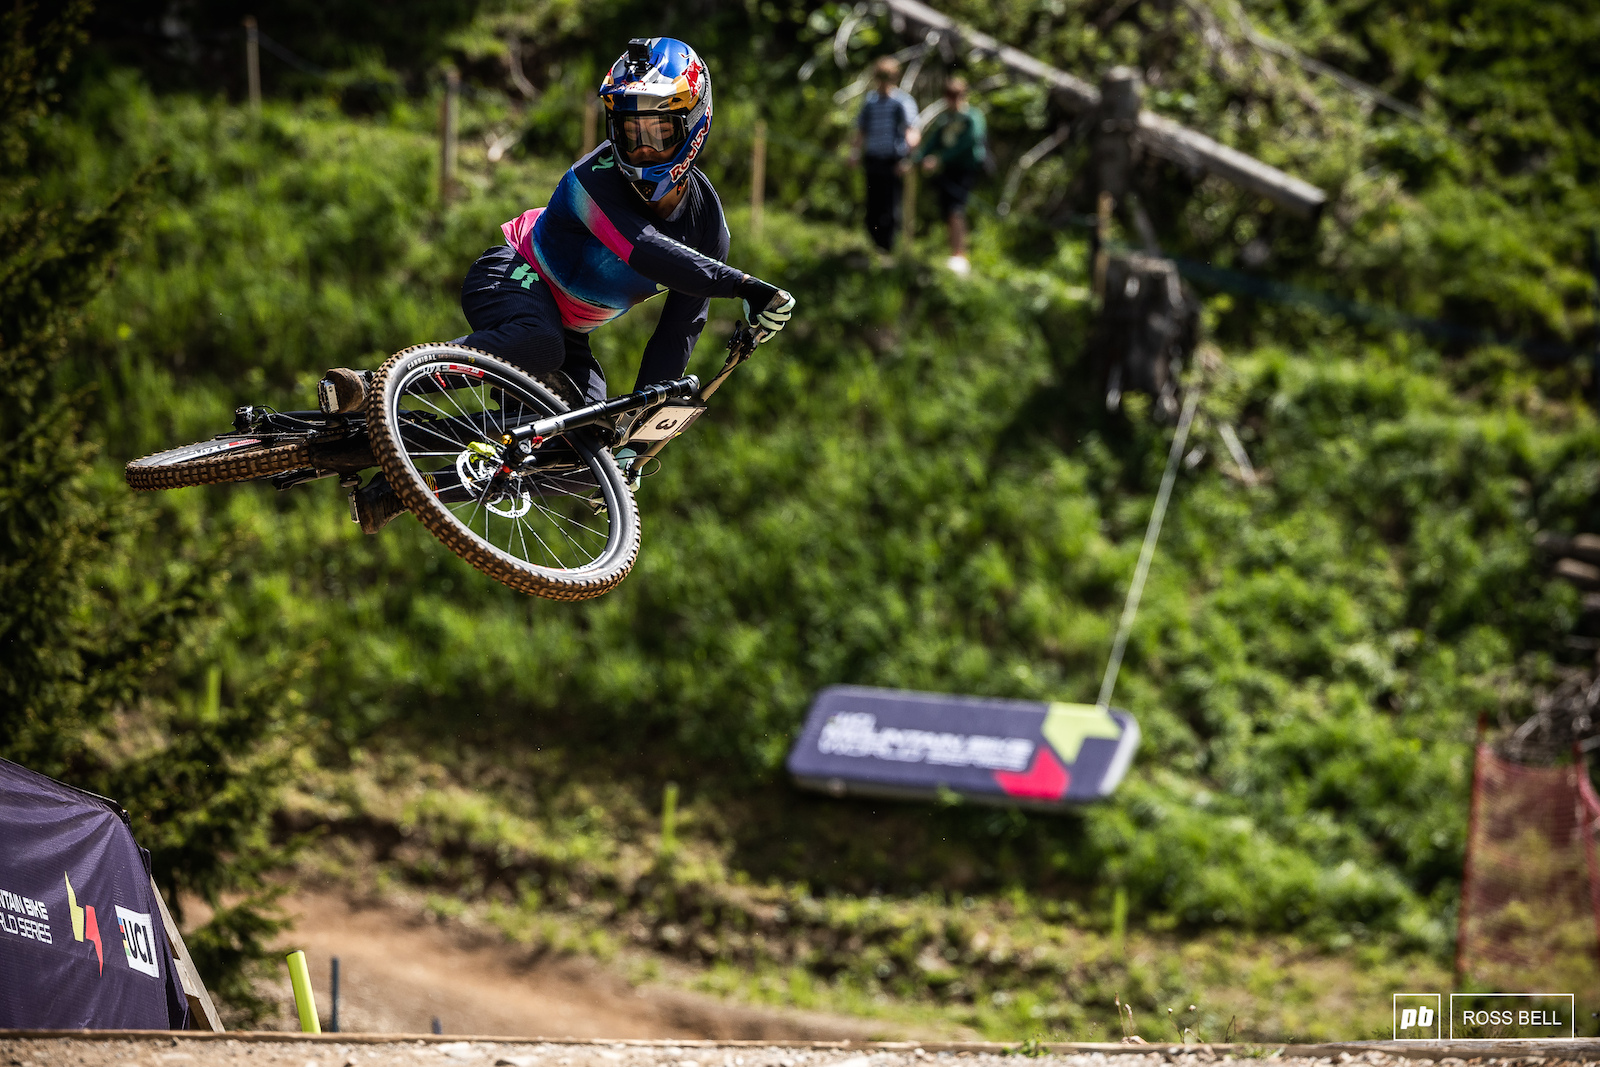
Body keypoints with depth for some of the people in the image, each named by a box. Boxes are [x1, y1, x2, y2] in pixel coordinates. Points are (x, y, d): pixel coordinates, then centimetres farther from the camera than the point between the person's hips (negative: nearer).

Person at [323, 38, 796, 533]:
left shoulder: (706, 223, -11)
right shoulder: (599, 178, -28)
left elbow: (679, 329, -8)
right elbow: (644, 251, -44)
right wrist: (743, 285, -53)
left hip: (567, 331, 7)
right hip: (514, 275, -7)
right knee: (537, 344, -41)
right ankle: (371, 386, -44)